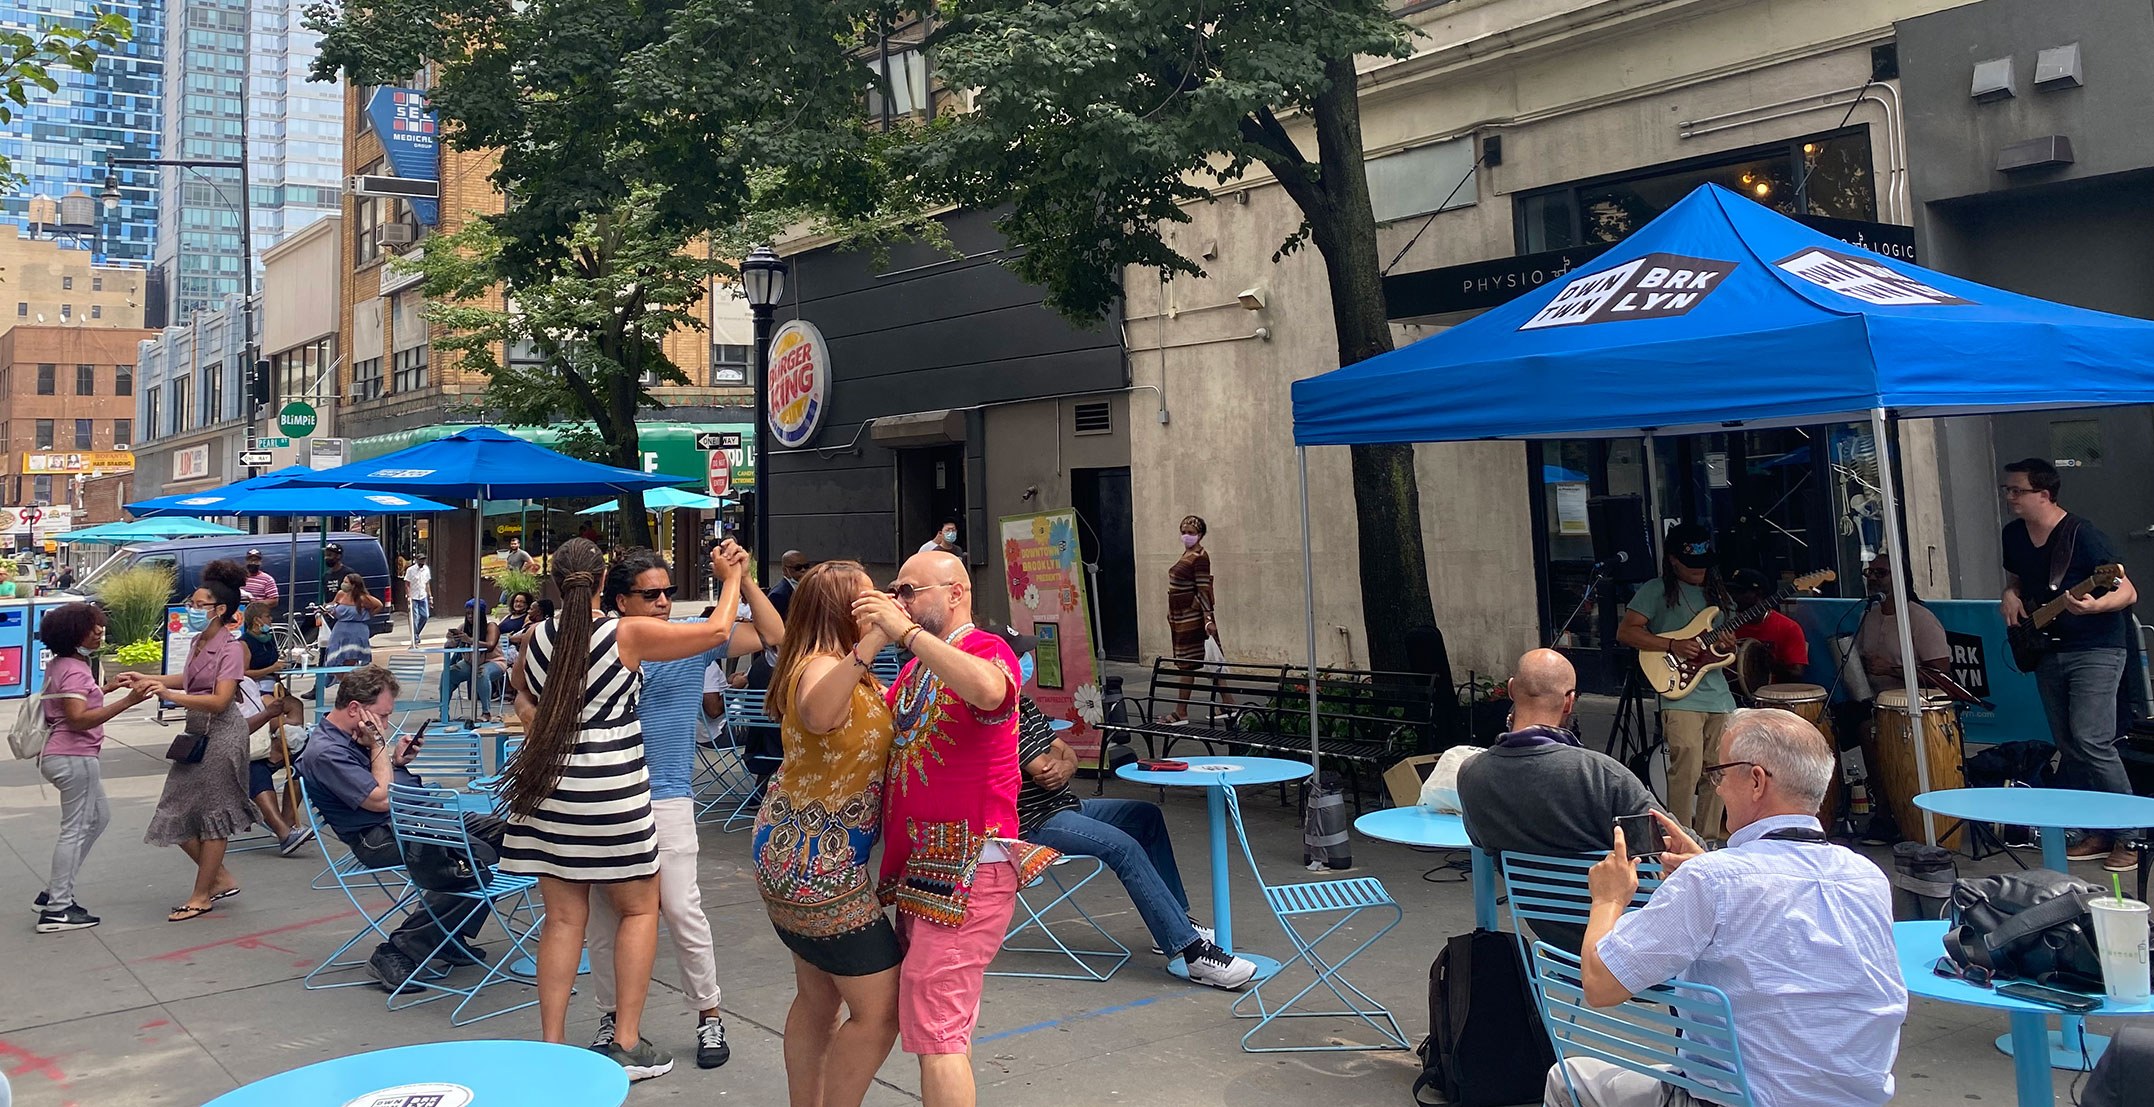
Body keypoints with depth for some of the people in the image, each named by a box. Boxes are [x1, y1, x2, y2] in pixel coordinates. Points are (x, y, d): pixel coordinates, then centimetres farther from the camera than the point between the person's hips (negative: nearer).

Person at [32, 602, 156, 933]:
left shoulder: (60, 665, 12)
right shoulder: (74, 671, -18)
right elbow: (79, 719, -27)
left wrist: (106, 688, 19)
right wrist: (127, 701, -32)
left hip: (63, 755, 11)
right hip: (75, 757, -11)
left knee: (99, 817, 20)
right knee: (75, 829, -4)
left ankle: (54, 893, 22)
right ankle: (57, 910, 1)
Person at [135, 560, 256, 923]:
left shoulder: (231, 648, -16)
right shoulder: (199, 641, 9)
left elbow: (219, 700, -24)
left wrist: (170, 695, -29)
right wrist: (149, 679, 20)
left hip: (221, 732, -9)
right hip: (197, 730, 9)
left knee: (212, 811, 2)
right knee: (178, 812, 10)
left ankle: (202, 896, 13)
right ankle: (221, 878, 24)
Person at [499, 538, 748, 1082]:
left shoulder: (537, 637, 5)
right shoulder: (629, 635, -10)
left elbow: (519, 686, 27)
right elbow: (719, 631, -3)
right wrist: (731, 577, 11)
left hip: (546, 790, 5)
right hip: (611, 792, -4)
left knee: (563, 918, 11)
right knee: (640, 909, 10)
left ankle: (552, 1047, 13)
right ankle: (627, 1043, 9)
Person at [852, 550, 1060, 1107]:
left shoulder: (988, 649, -12)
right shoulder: (916, 667, 18)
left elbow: (989, 690, -36)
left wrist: (906, 631, -32)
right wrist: (866, 649, 5)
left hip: (967, 868, -9)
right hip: (921, 867, 9)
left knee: (933, 1025, -8)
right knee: (945, 1022, 19)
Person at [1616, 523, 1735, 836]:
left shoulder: (1717, 592, 18)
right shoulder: (1656, 591, 0)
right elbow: (1625, 632, -7)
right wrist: (1673, 645, -16)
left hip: (1720, 695, 6)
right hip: (1680, 696, -6)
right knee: (1687, 769, -14)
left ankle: (1709, 842, 17)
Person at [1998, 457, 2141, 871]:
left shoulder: (2082, 535, -15)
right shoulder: (2014, 535, 6)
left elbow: (2128, 591, -15)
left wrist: (2094, 606, -35)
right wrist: (2010, 597, 2)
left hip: (2095, 650, -7)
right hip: (2047, 651, 7)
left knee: (2091, 740, -16)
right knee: (2068, 748, 8)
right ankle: (2101, 832, 19)